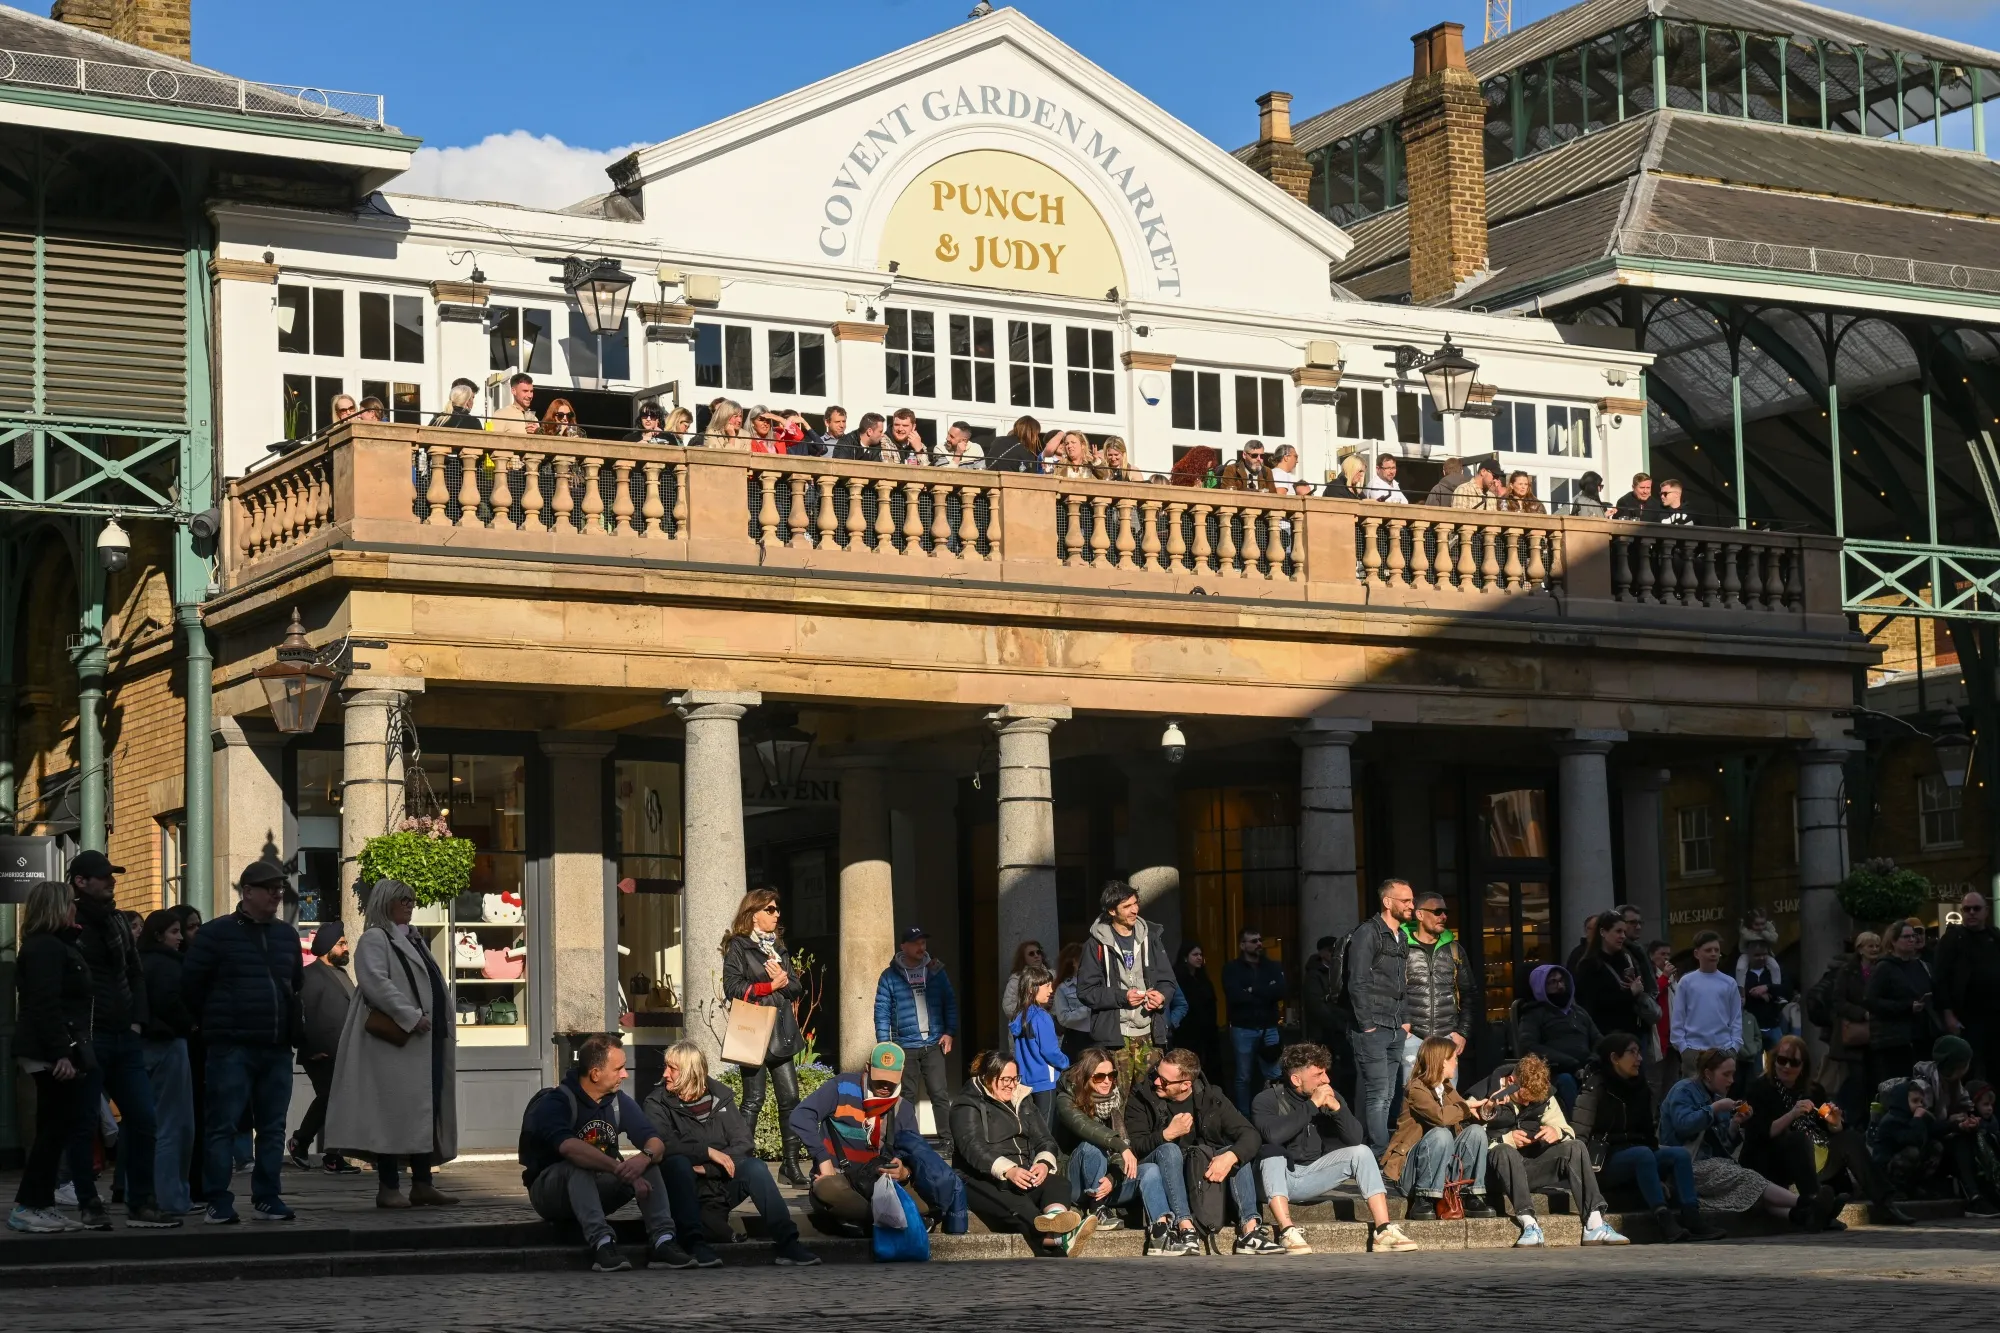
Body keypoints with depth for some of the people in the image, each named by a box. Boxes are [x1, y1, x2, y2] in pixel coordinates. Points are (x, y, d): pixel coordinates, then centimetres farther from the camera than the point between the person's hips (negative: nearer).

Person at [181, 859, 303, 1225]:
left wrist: (290, 1027, 14)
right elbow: (190, 984, -1)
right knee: (223, 1125, -5)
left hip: (277, 1048, 6)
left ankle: (266, 1198, 14)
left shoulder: (287, 935, 15)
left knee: (272, 1127, 7)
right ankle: (218, 1203, -3)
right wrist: (214, 1024, 4)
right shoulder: (217, 933, -3)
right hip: (231, 1048, -5)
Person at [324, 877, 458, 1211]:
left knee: (425, 1112, 8)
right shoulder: (374, 939, -6)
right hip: (396, 1043, -9)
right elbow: (376, 982, -20)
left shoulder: (413, 940, 22)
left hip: (426, 1042, 9)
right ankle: (388, 1187, -4)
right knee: (395, 1110, -8)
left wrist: (442, 1026, 13)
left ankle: (422, 1185, 11)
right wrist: (411, 1017, -22)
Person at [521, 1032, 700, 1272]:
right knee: (577, 1166, -36)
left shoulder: (619, 1101, 1)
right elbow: (570, 1147, -39)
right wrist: (621, 1170, -47)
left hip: (599, 1193, 6)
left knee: (648, 1163, -16)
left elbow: (655, 1142, -9)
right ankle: (602, 1244, -47)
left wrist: (645, 1157, -34)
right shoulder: (555, 1103, -19)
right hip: (552, 1194, -6)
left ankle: (662, 1241, -29)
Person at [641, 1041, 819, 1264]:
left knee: (755, 1167, -24)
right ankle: (694, 1243, -41)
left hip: (719, 1188, 3)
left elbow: (743, 1144, -4)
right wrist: (708, 1152, -23)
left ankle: (786, 1242, -32)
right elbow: (663, 1145, -20)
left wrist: (708, 1168, -17)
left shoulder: (720, 1095, 6)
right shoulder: (657, 1104, -1)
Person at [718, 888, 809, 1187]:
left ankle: (790, 1164, 9)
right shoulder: (739, 946, -2)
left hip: (780, 1033, 6)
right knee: (754, 1099, -5)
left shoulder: (778, 947, 19)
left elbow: (797, 988, 15)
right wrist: (770, 986, -13)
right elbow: (732, 986, -13)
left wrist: (784, 981, -7)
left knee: (790, 1098, 3)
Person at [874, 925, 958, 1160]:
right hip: (905, 1046, -1)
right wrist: (884, 1043, -7)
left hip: (933, 1044, 1)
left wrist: (949, 1032, 1)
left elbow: (950, 1003, 12)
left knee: (940, 1094, -4)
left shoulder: (935, 971, 9)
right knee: (907, 1096, 4)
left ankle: (948, 1141, -2)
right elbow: (882, 1012, 0)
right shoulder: (890, 976, 2)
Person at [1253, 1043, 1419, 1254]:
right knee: (1272, 1152, -34)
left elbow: (1356, 1138, -7)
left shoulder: (1330, 1097, 1)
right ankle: (1287, 1231, -46)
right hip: (1279, 1180, -4)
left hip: (1313, 1177, 5)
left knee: (1361, 1152, -12)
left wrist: (1336, 1108, -23)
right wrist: (1312, 1105, -27)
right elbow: (1272, 1135, -33)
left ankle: (1383, 1230, -23)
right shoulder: (1267, 1100, -12)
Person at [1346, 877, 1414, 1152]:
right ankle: (1381, 1156, -11)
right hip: (1372, 1030, -8)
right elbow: (1358, 983, -13)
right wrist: (1367, 1025, -14)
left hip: (1395, 1031, 8)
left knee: (1386, 1098, 8)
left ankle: (1379, 1154, 12)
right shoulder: (1367, 934, -8)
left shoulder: (1400, 938, 17)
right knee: (1377, 1095, -10)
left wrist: (1405, 1021, 14)